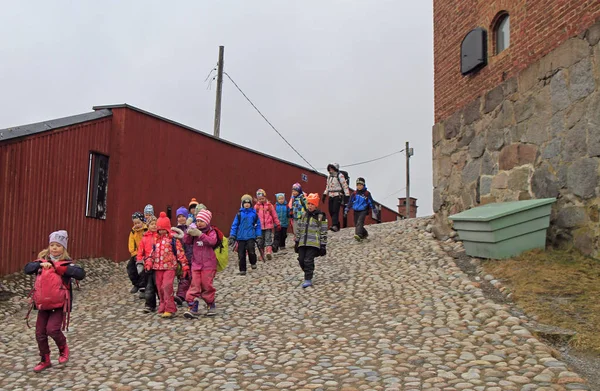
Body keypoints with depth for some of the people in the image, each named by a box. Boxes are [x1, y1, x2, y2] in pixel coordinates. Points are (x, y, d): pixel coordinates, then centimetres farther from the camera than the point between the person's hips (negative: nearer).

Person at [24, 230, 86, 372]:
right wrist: (40, 264, -24)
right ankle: (45, 360, 28)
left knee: (52, 329, -17)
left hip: (59, 304, -5)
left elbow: (81, 274, -24)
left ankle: (63, 349, 13)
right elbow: (27, 268, -8)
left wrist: (58, 267, -24)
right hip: (43, 304, 5)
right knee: (40, 333, 8)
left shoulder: (66, 264, -8)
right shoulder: (42, 260, 5)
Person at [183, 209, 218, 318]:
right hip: (196, 263, 3)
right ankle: (192, 308, -4)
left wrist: (200, 234, -31)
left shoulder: (211, 232, -4)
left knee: (206, 285, 4)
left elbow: (212, 241, -23)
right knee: (195, 286, -2)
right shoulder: (195, 231, 9)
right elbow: (187, 241, 2)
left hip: (208, 265, -3)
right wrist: (188, 233, -17)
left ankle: (211, 306, 23)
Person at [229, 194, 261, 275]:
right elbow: (234, 225, 3)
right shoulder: (239, 214, 1)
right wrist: (232, 237, -1)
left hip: (251, 236, -2)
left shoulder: (254, 213, 0)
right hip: (241, 237, 2)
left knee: (251, 250, -21)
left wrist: (258, 236, 1)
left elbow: (258, 225, 5)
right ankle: (242, 270, 20)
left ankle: (253, 263, 8)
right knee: (241, 254, 5)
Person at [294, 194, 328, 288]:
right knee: (301, 260, 1)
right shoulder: (304, 215, 15)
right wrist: (296, 241, 18)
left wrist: (323, 245, -4)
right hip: (302, 243, 6)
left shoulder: (321, 216, -1)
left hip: (313, 243, -5)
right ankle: (308, 275, 24)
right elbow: (299, 229, 21)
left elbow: (323, 232, -1)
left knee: (308, 260, -13)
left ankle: (308, 280, -4)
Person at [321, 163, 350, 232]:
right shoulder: (329, 176, 16)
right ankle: (337, 226, 12)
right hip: (331, 196, 7)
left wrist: (347, 196, -14)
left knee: (335, 211, -18)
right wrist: (324, 195, 19)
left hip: (338, 196, -7)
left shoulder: (340, 176, -7)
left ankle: (334, 226, -25)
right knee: (331, 211, 3)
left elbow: (345, 186, -9)